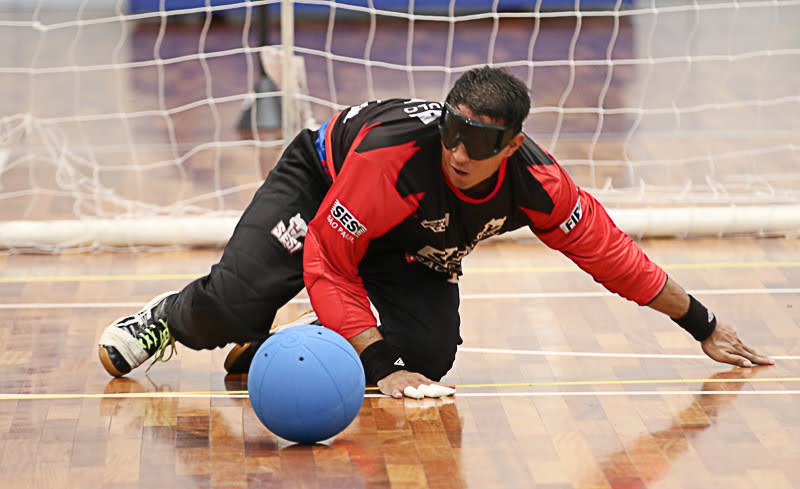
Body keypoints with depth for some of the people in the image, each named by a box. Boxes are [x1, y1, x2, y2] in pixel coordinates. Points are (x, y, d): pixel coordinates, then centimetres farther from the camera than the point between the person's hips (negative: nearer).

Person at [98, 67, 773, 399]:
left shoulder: (538, 185, -29)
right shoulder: (393, 156, -41)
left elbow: (610, 252, -13)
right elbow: (329, 262, -33)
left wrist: (702, 323, -5)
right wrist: (380, 365, -39)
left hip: (412, 249, 4)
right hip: (320, 181, -4)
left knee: (430, 356, -21)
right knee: (236, 305, -24)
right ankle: (172, 318, 14)